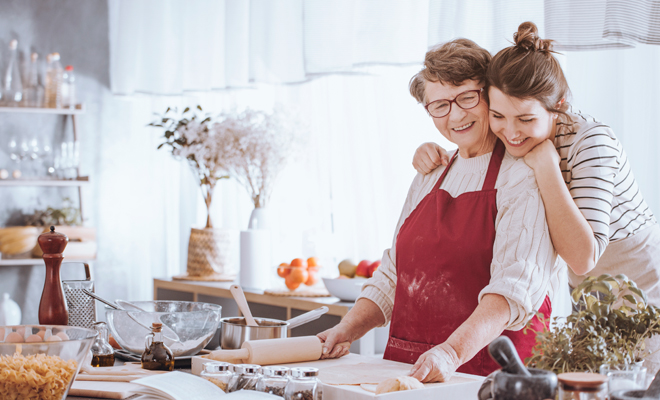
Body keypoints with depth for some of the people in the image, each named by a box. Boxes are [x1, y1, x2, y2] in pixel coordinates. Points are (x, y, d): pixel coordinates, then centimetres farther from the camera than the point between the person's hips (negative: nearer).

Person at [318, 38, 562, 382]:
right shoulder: (429, 177, 17)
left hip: (487, 372, -5)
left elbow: (516, 286, -18)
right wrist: (348, 330, 7)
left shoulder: (524, 177, -5)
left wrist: (453, 352, -30)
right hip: (407, 368, 5)